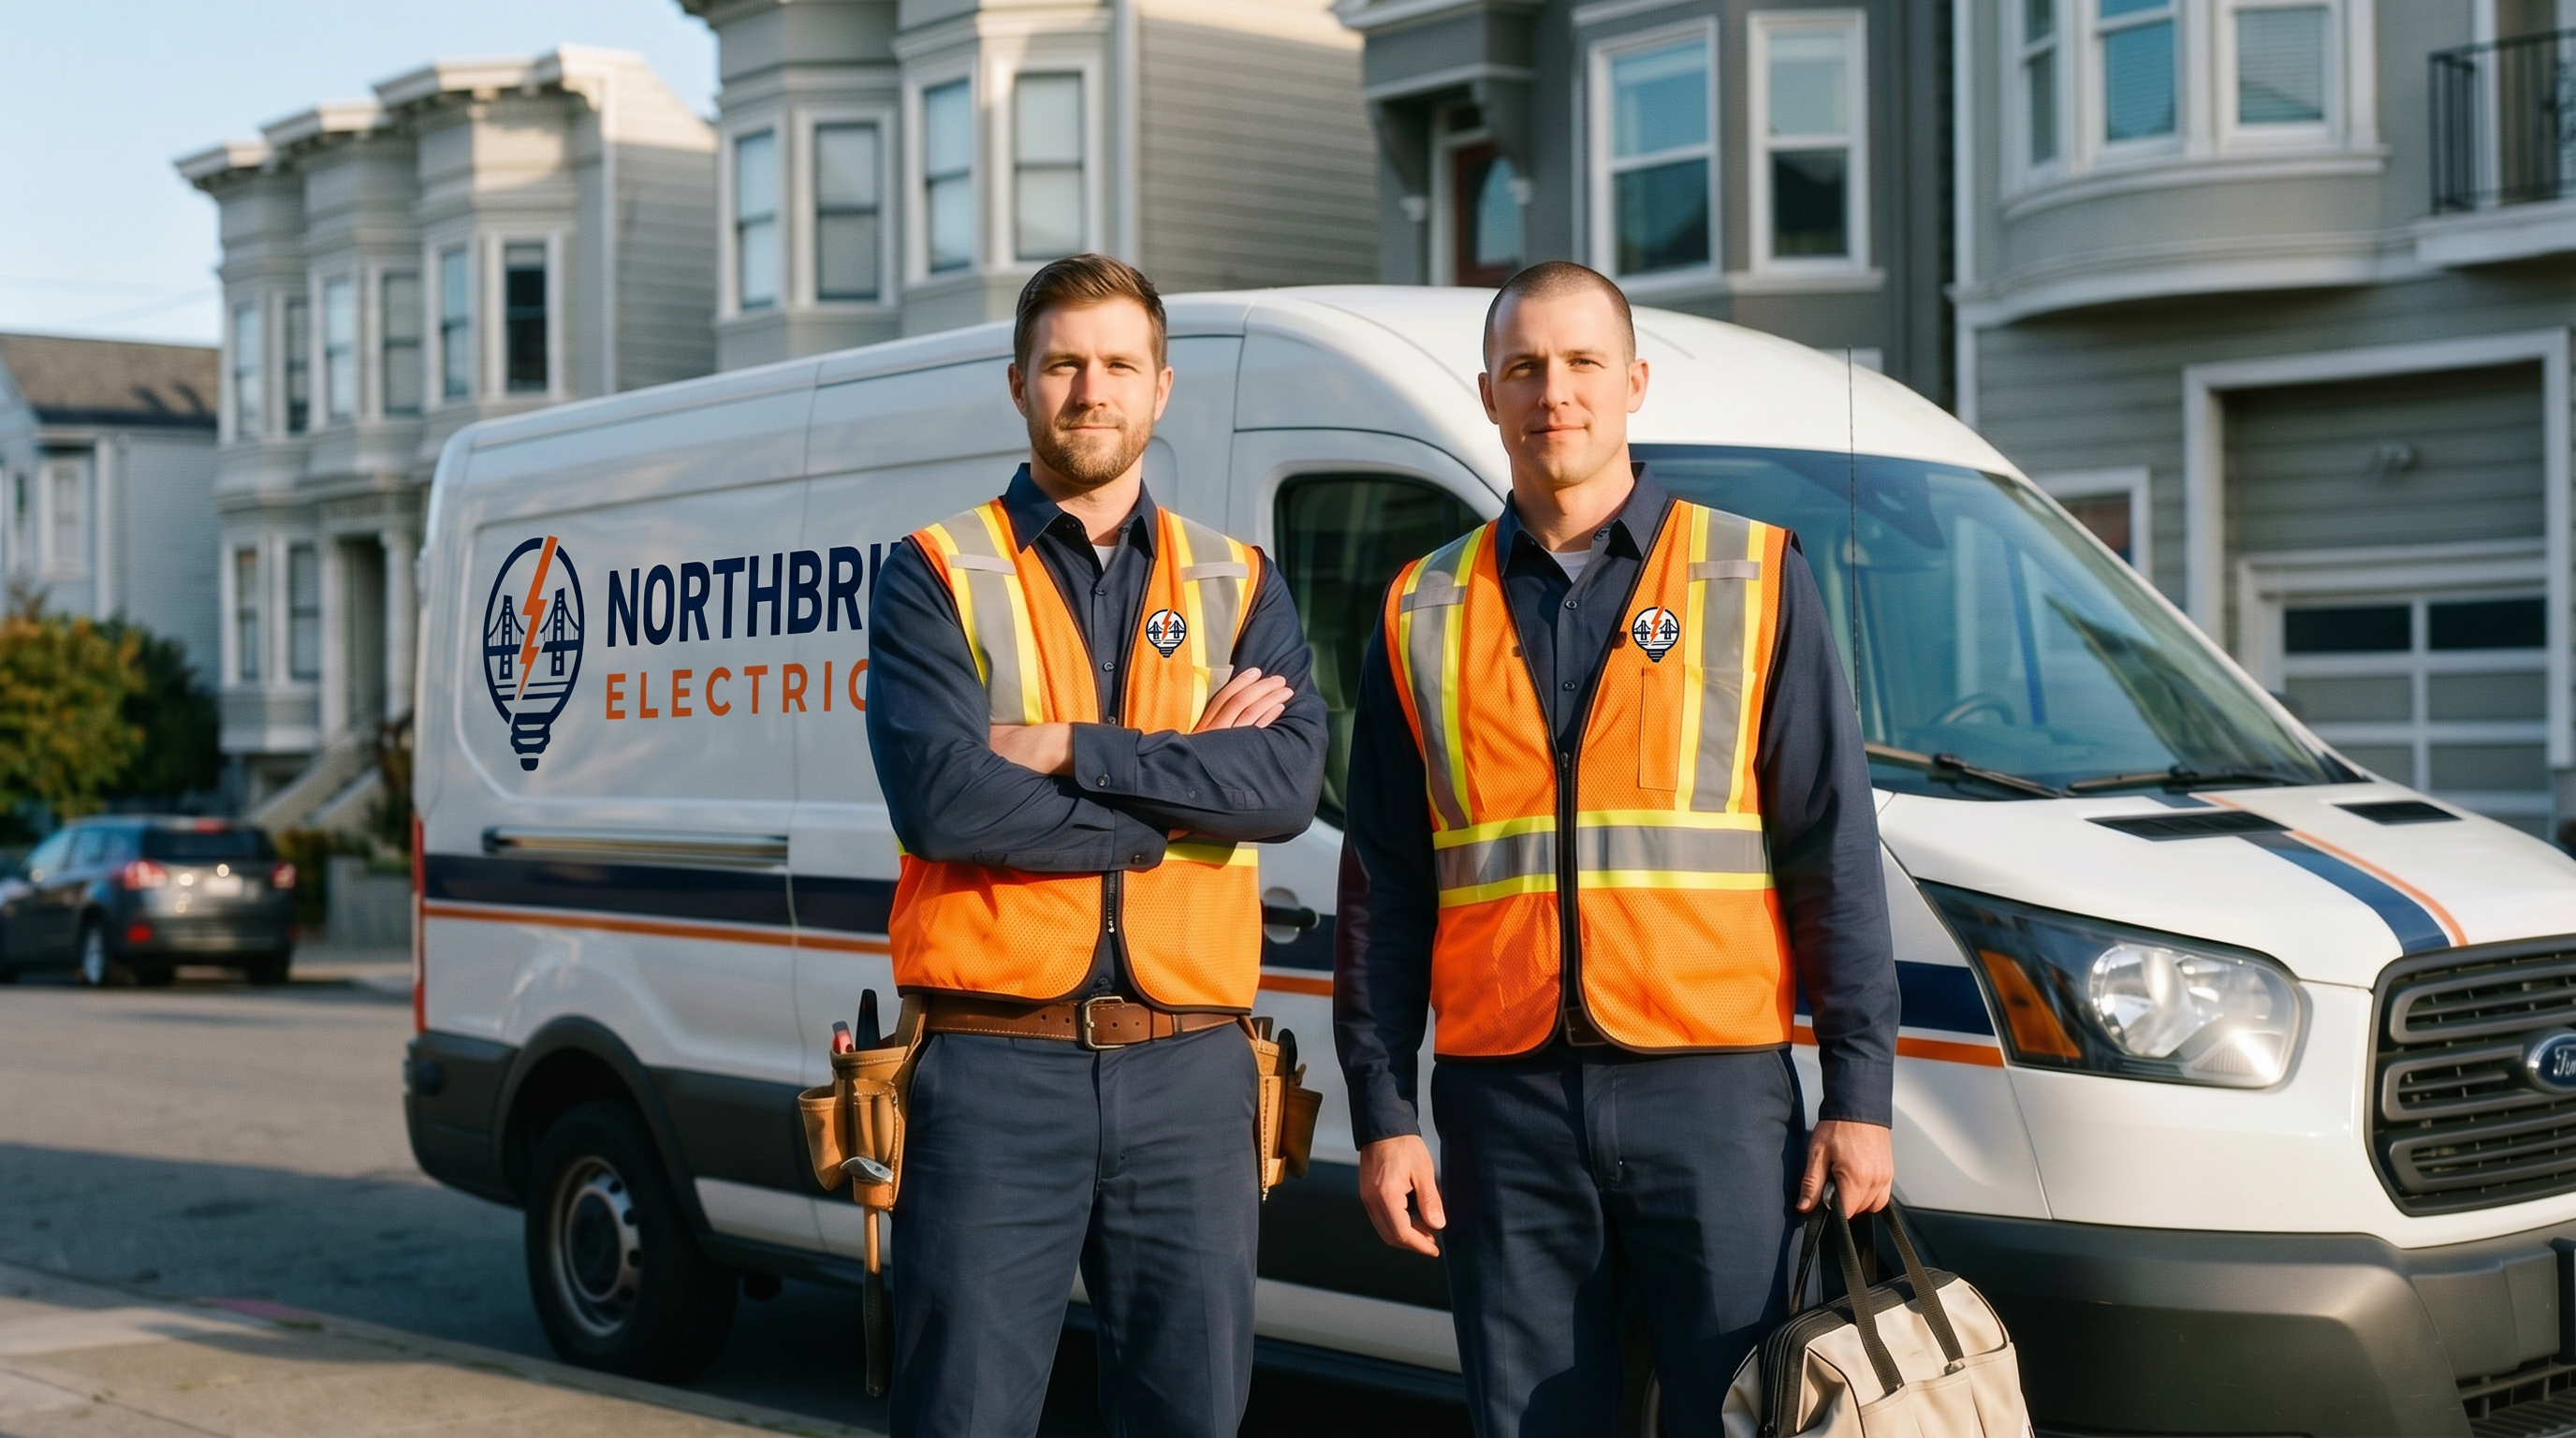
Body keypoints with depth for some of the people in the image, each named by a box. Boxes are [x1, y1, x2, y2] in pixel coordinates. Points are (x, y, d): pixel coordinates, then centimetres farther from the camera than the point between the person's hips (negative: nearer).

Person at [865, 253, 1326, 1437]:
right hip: (998, 1072, -3)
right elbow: (940, 800, -14)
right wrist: (1184, 785, -9)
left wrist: (1067, 750, -13)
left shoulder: (1238, 586, 12)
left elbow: (1289, 784, -7)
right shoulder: (936, 578, 3)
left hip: (1190, 1072, 3)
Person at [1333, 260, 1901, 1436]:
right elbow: (1381, 894, 10)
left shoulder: (1754, 580, 4)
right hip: (1503, 1105, 2)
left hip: (1713, 1087, -2)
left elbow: (1834, 852, 1)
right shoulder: (1424, 618, 10)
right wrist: (1381, 1116, 3)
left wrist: (1861, 1092, -5)